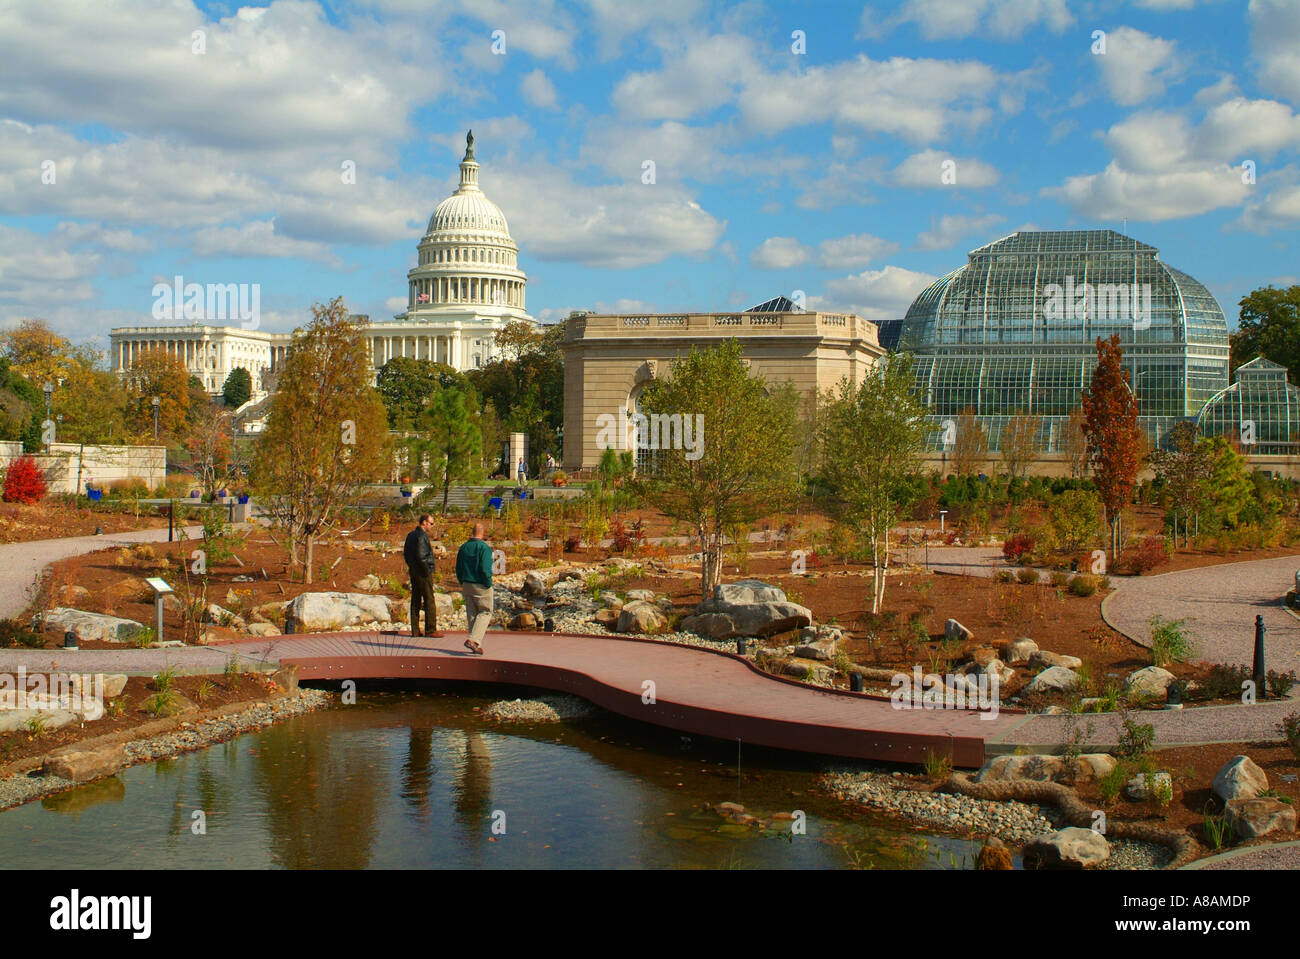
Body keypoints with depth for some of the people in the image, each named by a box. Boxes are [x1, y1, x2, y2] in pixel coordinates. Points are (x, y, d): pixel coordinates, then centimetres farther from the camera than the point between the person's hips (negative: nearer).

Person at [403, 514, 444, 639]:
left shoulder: (410, 535, 14)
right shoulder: (422, 536, -16)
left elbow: (405, 553, 19)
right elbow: (421, 556, -23)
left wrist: (411, 567, 18)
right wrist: (427, 571, -16)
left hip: (413, 572, 9)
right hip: (423, 573, -9)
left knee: (415, 601, 10)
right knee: (429, 601, -4)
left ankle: (415, 630, 10)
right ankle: (430, 630, -4)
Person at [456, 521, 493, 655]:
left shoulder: (463, 548, 7)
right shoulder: (484, 548, -13)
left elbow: (458, 569, 9)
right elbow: (485, 569, -21)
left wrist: (463, 584, 15)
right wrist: (488, 584, -9)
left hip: (467, 585, 6)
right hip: (481, 587, -6)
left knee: (471, 614, 12)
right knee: (485, 613, 4)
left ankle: (477, 645, 13)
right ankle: (473, 640, -13)